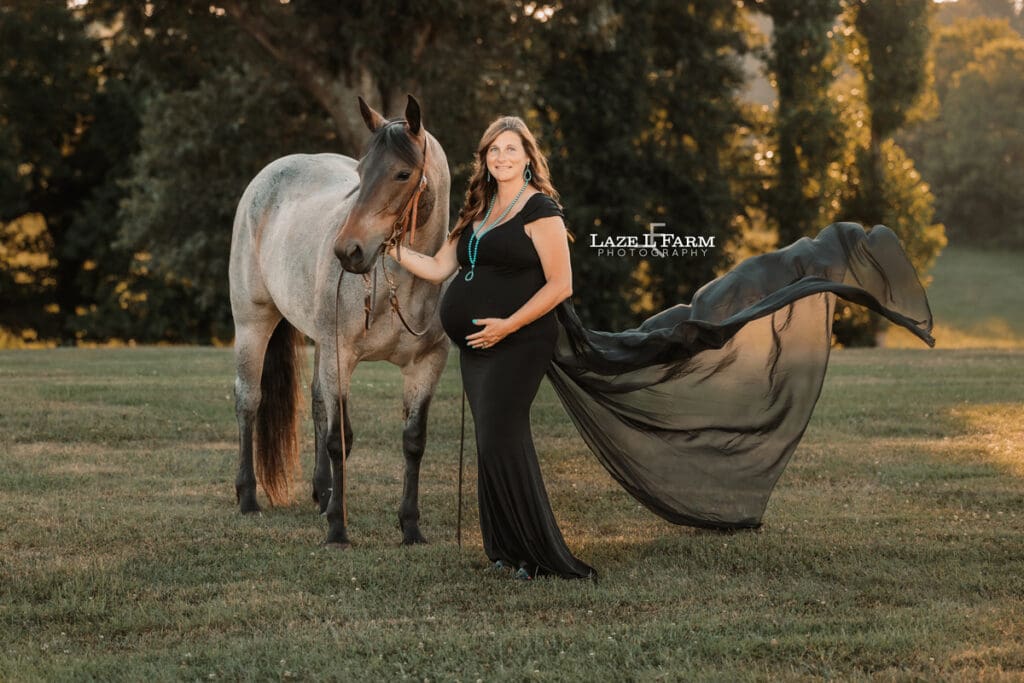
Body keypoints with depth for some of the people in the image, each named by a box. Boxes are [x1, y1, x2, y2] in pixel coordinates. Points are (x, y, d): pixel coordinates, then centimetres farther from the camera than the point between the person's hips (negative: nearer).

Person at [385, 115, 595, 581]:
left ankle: (539, 555, -9)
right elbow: (438, 268, 18)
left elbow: (560, 285, -13)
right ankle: (508, 549, 14)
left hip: (518, 344, -8)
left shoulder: (540, 210, -7)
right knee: (492, 445, 8)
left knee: (501, 442, -13)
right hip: (476, 348, 8)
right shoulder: (478, 214, 17)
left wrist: (508, 324, -19)